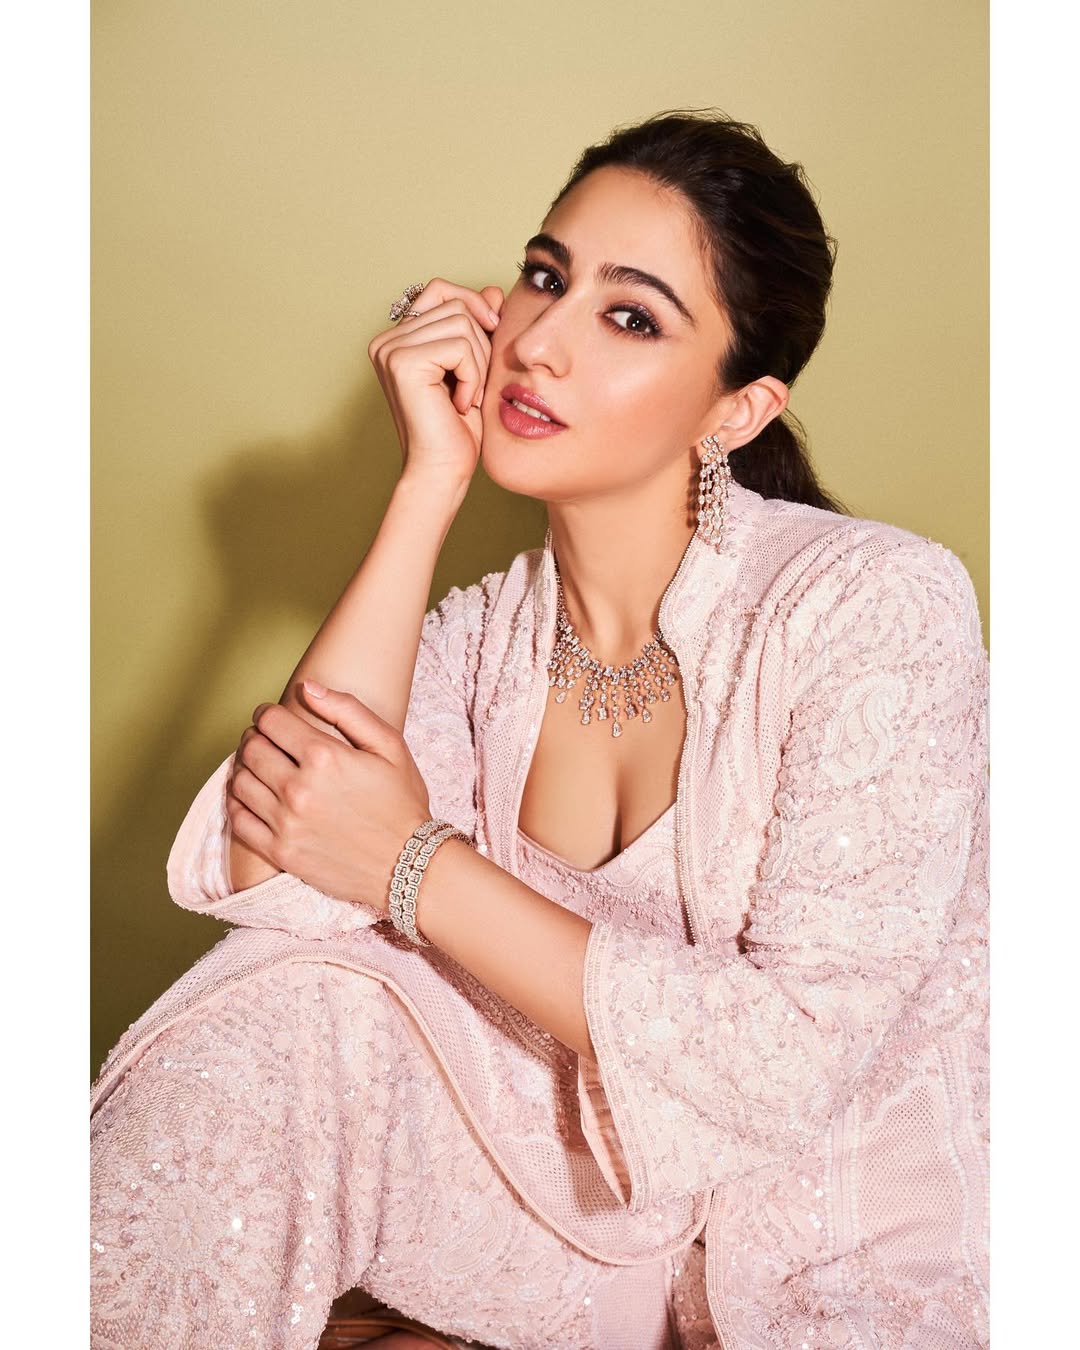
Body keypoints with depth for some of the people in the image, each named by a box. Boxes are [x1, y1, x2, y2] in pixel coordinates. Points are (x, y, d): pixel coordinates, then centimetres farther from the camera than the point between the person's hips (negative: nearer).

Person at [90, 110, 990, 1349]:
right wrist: (430, 484, -17)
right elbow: (269, 878, -19)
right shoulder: (483, 634, -2)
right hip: (582, 1184, 4)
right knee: (274, 1002, -17)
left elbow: (789, 1060, -22)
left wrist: (418, 868, -19)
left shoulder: (881, 606, -18)